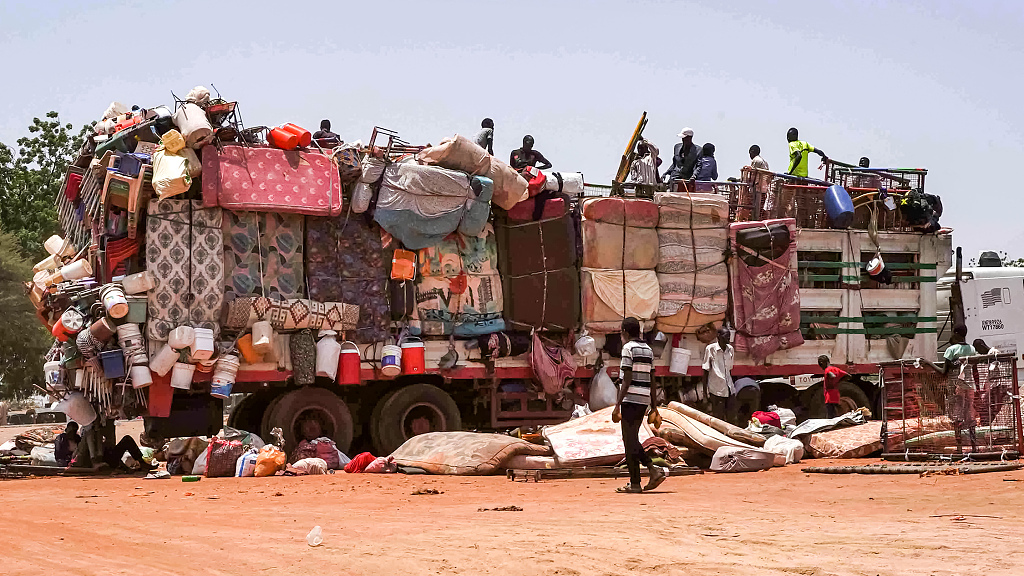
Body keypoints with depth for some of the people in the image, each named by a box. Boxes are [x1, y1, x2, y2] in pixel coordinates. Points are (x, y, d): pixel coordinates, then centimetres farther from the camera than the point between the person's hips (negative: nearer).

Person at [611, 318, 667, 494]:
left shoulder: (628, 349, -8)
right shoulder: (648, 350, 15)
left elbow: (627, 380, -15)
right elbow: (652, 382, 15)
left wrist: (617, 405, -16)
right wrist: (654, 407, 17)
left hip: (630, 399, -7)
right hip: (644, 400, 8)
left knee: (630, 441, -3)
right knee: (632, 440, 15)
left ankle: (635, 483, -3)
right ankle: (654, 470, 5)